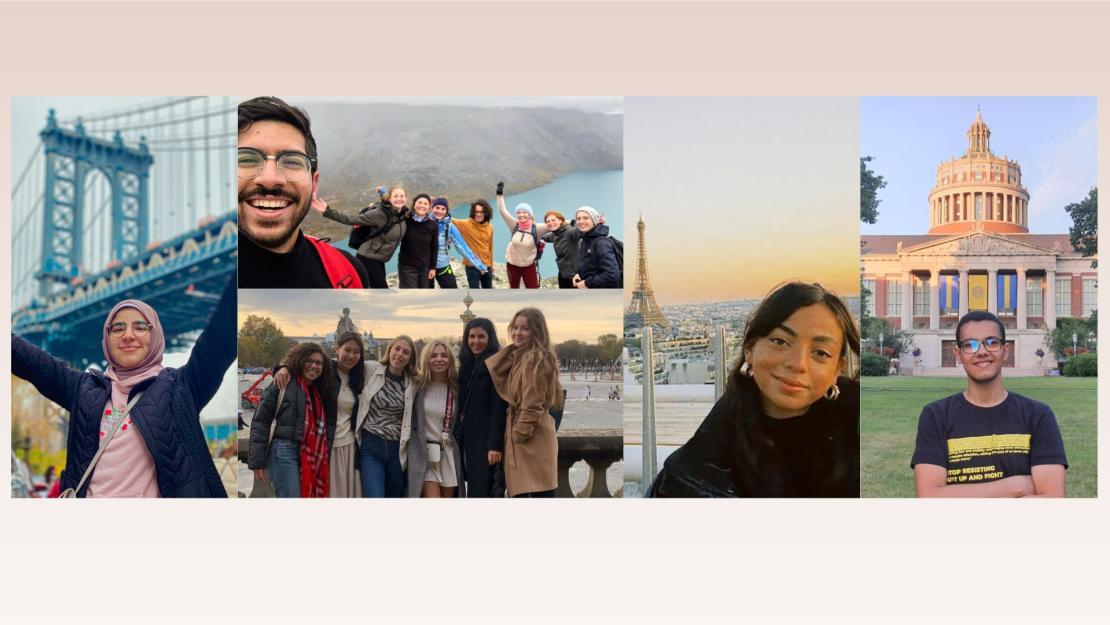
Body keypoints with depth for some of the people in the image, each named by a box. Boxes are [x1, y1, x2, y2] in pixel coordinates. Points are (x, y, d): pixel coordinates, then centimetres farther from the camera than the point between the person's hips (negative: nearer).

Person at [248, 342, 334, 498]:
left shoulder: (319, 391, 15)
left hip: (312, 457, 6)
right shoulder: (282, 384, -4)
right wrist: (258, 461, -11)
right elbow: (260, 421, -6)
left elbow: (329, 424, 16)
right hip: (283, 451, -6)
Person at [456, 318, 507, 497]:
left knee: (480, 491, -8)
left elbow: (499, 408, -15)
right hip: (468, 437, 7)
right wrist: (459, 436, 9)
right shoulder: (467, 365, 14)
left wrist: (495, 445, -20)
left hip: (486, 438, -7)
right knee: (473, 488, 10)